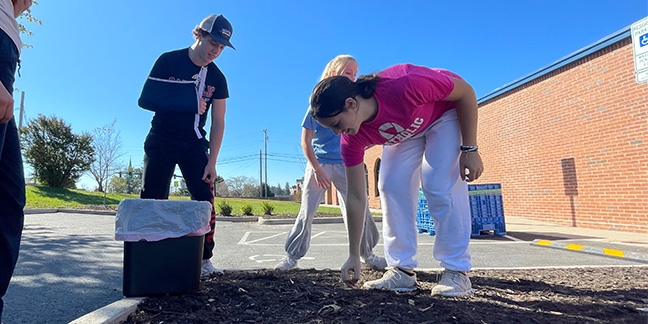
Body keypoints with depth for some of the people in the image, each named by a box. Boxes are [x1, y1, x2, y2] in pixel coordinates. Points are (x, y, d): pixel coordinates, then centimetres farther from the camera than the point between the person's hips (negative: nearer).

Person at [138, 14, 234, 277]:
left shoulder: (217, 78, -1)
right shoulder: (169, 61, -7)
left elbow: (218, 123, -2)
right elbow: (145, 100, -12)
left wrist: (212, 162, -9)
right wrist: (190, 103, -20)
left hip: (194, 145, 2)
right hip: (161, 142, -2)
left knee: (205, 201, -7)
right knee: (152, 201, -5)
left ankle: (204, 260, 2)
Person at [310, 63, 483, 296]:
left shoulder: (404, 85, -42)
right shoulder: (351, 139, -25)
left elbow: (465, 91, -25)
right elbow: (356, 197, -18)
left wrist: (469, 149, -25)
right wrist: (354, 256, -14)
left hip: (446, 111, -4)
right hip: (403, 131, 4)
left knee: (441, 186, -19)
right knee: (391, 187, -11)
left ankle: (456, 272, -8)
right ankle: (402, 270, -2)